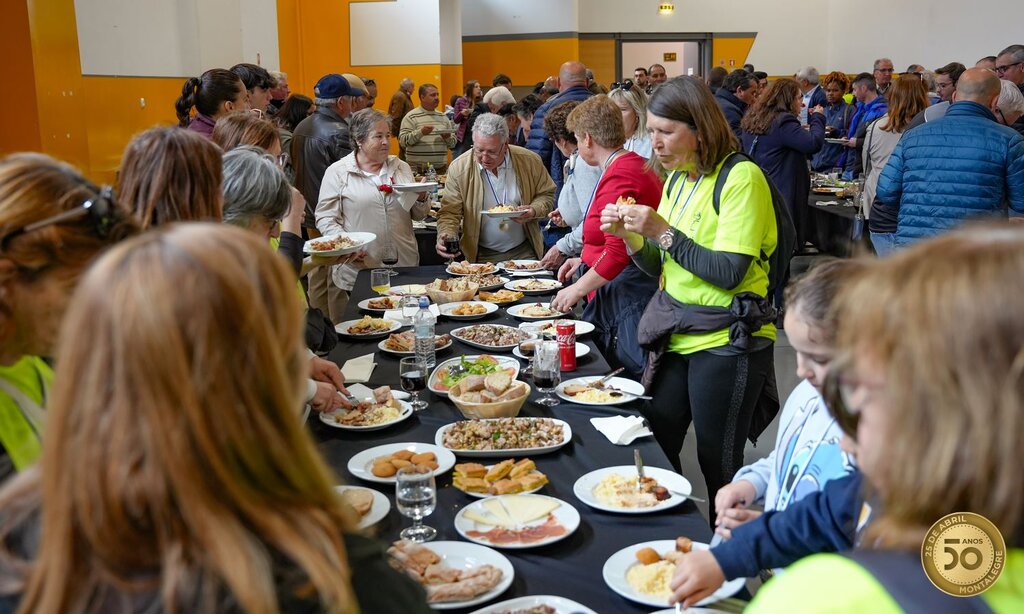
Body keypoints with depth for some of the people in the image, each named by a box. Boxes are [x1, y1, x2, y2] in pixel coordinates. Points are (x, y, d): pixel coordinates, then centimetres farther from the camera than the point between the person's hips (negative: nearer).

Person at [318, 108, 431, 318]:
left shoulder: (401, 168, 14)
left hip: (404, 266, 4)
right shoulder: (338, 172, 0)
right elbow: (325, 218, -4)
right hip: (358, 270, -4)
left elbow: (418, 215, 18)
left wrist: (422, 199, -4)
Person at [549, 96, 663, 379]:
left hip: (626, 299, -11)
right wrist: (585, 260, 22)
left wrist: (578, 289, -13)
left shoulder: (618, 178, -19)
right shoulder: (633, 164, 15)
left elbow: (618, 252, -23)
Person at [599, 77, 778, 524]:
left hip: (727, 344, -7)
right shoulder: (678, 179, 11)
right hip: (675, 337, 8)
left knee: (719, 467, 2)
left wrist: (662, 231, -20)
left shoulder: (741, 178, -13)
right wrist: (628, 235, -4)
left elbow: (729, 273, -20)